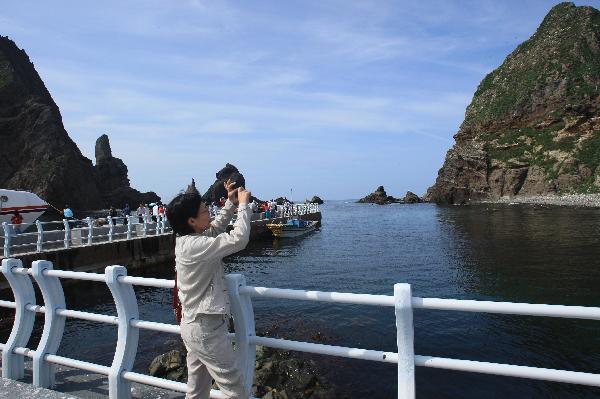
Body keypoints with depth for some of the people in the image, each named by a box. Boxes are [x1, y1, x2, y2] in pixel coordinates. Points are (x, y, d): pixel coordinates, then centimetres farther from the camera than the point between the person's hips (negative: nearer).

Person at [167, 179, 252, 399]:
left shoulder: (187, 239, 4)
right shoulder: (194, 246, -25)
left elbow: (216, 228, 20)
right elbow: (238, 239, -30)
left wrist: (230, 203, 10)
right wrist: (243, 205, -17)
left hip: (195, 325, 10)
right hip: (207, 330, -9)